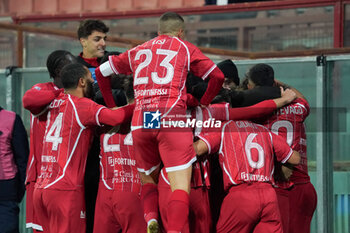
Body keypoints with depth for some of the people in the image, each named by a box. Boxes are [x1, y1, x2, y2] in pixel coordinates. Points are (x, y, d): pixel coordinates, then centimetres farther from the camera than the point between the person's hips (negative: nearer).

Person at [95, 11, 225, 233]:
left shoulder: (138, 51, 23)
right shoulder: (185, 48, 14)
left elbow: (101, 72, 28)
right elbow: (217, 76, 8)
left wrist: (112, 106, 33)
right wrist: (203, 104, 21)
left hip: (140, 121, 3)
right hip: (172, 119, -3)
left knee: (148, 179, 20)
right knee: (181, 185, -7)